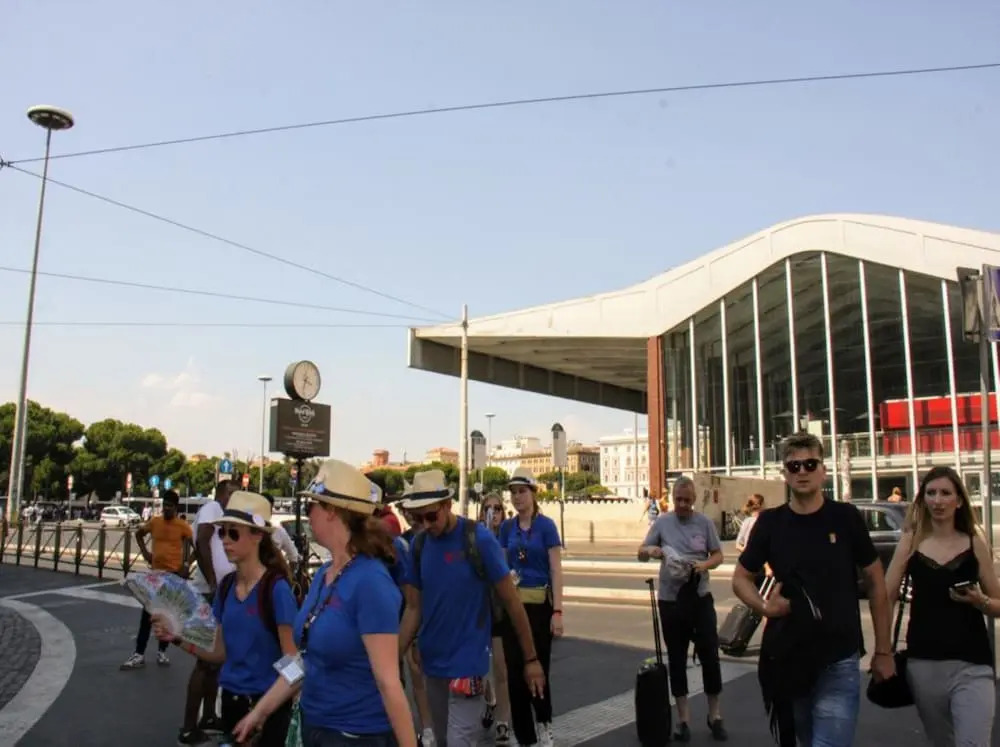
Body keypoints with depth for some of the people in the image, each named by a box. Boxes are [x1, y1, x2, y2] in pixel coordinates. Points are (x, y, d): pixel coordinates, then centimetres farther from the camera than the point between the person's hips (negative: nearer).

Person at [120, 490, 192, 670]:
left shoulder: (183, 526, -9)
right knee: (147, 614, 2)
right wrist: (144, 552, 8)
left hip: (175, 574, -3)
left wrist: (186, 564, -13)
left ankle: (162, 651, 19)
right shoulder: (154, 522, 2)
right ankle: (139, 654, 6)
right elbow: (138, 534, 20)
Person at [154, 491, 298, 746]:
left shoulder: (276, 588, -18)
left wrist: (295, 715, -21)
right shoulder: (226, 586, 3)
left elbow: (291, 660, -14)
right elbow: (222, 652, 9)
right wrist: (178, 639, -4)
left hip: (267, 703, -6)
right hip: (231, 699, 7)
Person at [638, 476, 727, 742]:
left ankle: (715, 715, 21)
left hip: (700, 598, -1)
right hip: (670, 599, 1)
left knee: (710, 655, 5)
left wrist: (704, 565, -18)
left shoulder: (704, 522, -2)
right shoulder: (662, 522, 0)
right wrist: (650, 550, -20)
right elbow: (641, 553, 3)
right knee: (676, 658, 9)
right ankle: (683, 717, 21)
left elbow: (718, 555, 3)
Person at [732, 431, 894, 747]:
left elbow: (876, 581, 2)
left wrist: (883, 650, 2)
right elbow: (740, 577, 8)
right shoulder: (770, 523, -1)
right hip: (787, 659, 2)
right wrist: (763, 606, -13)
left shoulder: (845, 517, -6)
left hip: (839, 661, -2)